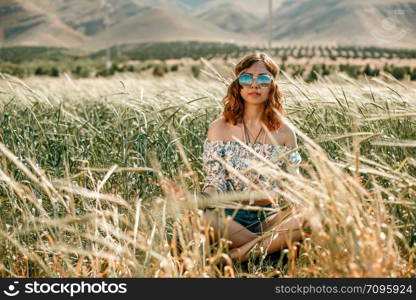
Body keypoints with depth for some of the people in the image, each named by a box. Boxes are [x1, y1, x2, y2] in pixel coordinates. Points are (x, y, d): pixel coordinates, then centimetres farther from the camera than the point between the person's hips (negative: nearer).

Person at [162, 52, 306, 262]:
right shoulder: (220, 128, 3)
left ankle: (242, 253, -24)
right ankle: (273, 244, -19)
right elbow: (215, 184, -4)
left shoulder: (284, 132, 8)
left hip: (268, 217, 1)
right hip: (228, 217, -1)